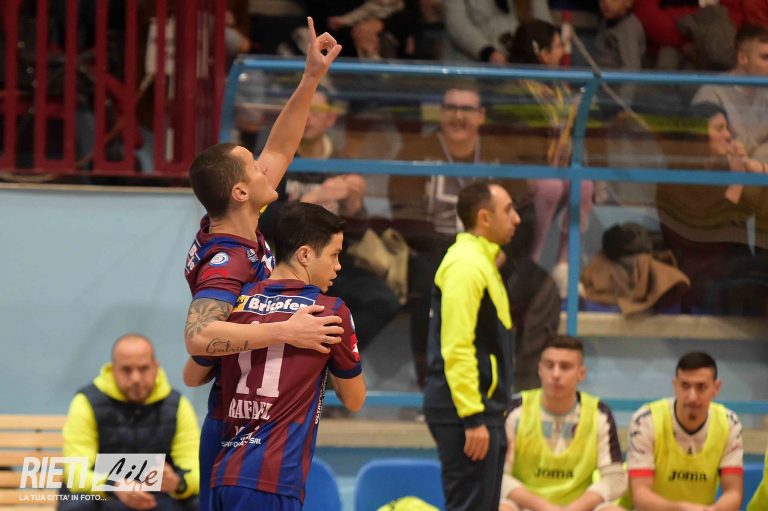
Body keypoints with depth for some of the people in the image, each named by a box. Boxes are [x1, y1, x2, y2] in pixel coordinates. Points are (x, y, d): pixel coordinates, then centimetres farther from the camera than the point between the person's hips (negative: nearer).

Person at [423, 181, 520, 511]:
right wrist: (473, 418, -23)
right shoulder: (465, 265, -14)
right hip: (466, 412, -10)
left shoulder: (481, 263, 18)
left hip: (483, 411, 10)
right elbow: (456, 348, -20)